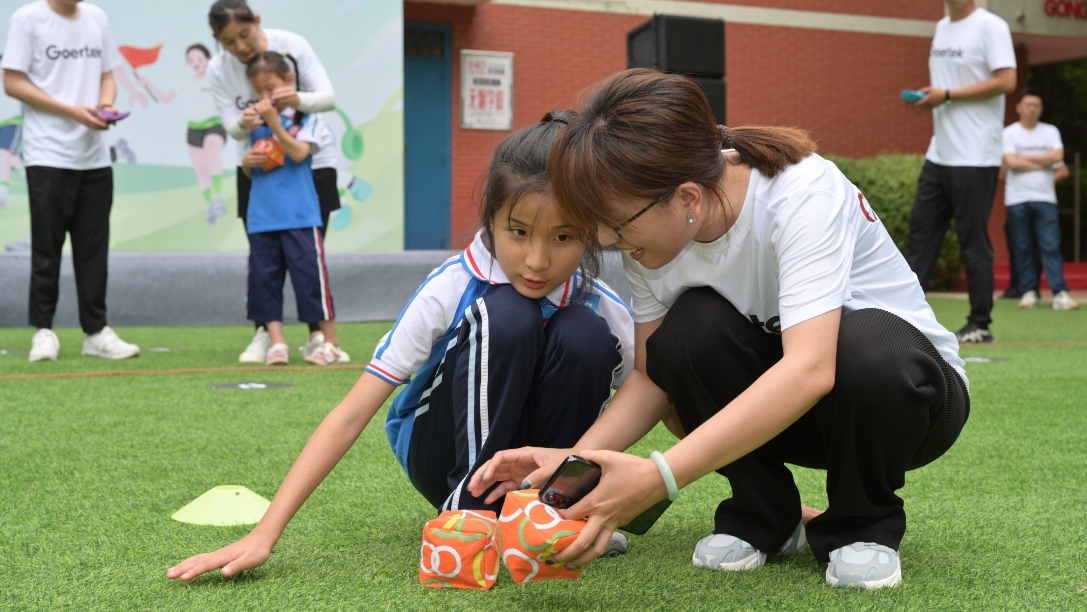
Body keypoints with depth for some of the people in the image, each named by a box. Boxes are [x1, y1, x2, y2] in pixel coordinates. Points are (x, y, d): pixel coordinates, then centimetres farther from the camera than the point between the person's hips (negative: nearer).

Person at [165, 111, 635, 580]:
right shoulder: (453, 289, -24)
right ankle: (467, 508, -20)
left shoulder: (602, 309, -17)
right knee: (506, 316, -31)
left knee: (585, 335, -28)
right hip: (444, 452, -2)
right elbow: (351, 415, -27)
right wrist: (263, 535, -34)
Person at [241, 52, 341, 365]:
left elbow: (299, 153, -15)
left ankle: (330, 342, 7)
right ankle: (277, 343, 7)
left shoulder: (306, 118, 1)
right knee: (264, 278, 2)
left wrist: (274, 121, -19)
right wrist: (247, 162, -2)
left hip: (299, 215, -5)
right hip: (262, 216, 5)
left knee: (310, 275, -3)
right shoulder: (257, 122, 14)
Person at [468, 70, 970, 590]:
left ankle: (862, 526, -9)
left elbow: (810, 368, -43)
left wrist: (658, 478, -51)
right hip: (770, 411, 4)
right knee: (689, 330, -26)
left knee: (865, 347, -38)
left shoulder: (801, 194, -31)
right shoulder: (655, 233, -13)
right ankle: (762, 517, -4)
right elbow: (652, 372, -8)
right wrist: (575, 458, -27)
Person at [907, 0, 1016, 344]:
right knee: (921, 232, 6)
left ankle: (980, 326, 6)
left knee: (973, 241, -3)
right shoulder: (941, 28, 15)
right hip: (938, 155, 8)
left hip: (975, 157, -8)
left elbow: (1006, 82, -17)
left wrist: (947, 95, -18)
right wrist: (926, 97, 2)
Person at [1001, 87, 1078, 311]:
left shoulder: (1050, 131, 11)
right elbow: (1011, 162, -11)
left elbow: (1058, 156, -6)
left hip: (1045, 199, 1)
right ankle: (1028, 291, 6)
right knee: (1022, 248, -1)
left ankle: (1060, 294, -10)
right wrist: (1045, 162, -3)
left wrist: (1023, 158, -6)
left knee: (1051, 246, -6)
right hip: (1017, 200, -1)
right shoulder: (1009, 133, 3)